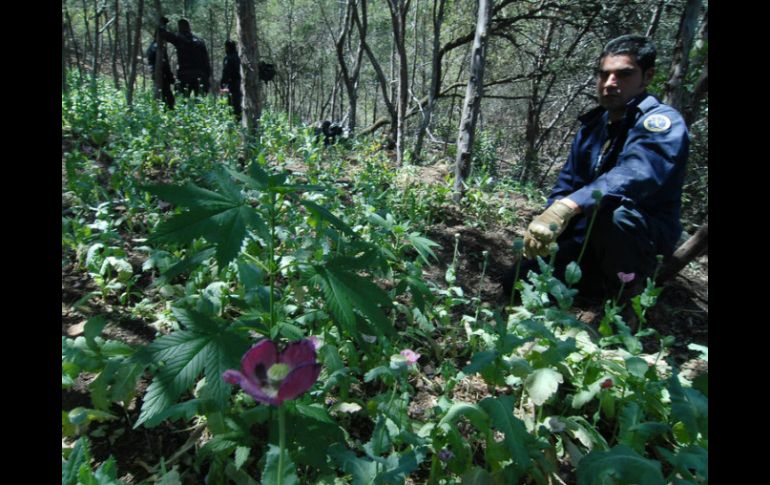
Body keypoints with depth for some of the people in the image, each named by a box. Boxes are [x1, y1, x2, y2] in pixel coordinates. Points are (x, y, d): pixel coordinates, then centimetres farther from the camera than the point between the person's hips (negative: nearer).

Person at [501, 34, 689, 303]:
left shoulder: (661, 122, -19)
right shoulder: (592, 125, 4)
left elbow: (636, 176, -40)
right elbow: (566, 183, 7)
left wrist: (565, 208, -54)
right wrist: (544, 230, -12)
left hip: (645, 235, -6)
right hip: (588, 235, 6)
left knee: (612, 213, -41)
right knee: (516, 283, 1)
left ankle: (628, 291, -11)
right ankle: (607, 282, 17)